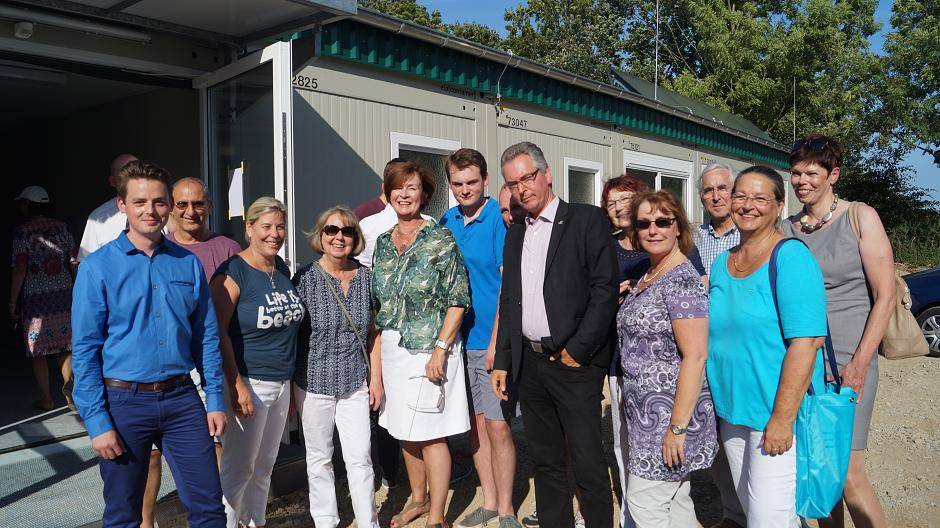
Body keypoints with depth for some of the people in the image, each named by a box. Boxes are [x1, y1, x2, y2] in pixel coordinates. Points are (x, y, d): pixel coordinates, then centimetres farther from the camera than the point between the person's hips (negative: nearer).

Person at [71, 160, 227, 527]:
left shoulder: (188, 264, 4)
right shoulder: (98, 267, -6)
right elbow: (85, 349, -6)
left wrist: (215, 400, 4)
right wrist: (96, 421, -10)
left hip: (182, 398, 2)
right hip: (124, 402, -2)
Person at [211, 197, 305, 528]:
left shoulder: (282, 268, 10)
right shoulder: (232, 273, -12)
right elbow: (219, 333, -16)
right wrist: (237, 385, -21)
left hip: (282, 384, 7)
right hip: (248, 384, -7)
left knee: (265, 465, 17)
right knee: (238, 468, 0)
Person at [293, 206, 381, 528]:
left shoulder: (365, 277, 2)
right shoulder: (305, 278, -8)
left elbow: (372, 333, 9)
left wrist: (376, 378, 6)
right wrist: (289, 387, -2)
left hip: (355, 383, 2)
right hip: (314, 383, -2)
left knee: (360, 457, 3)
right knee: (319, 459, 11)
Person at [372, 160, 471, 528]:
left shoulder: (440, 239, -7)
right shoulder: (382, 243, 9)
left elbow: (458, 299, -10)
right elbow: (376, 302, 13)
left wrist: (440, 349, -17)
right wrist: (376, 355, 7)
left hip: (429, 349, -5)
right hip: (391, 348, 6)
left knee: (430, 435, 0)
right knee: (404, 431, 16)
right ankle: (418, 498, 35)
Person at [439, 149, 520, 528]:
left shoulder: (500, 219, -9)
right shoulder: (446, 222, 8)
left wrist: (496, 342, -16)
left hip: (492, 340, -5)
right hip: (458, 338, 5)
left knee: (498, 427, 0)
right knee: (476, 424, 13)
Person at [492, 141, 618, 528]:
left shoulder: (587, 220, -5)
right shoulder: (515, 234, 14)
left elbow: (605, 289, -11)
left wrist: (577, 350, -14)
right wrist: (502, 361, 12)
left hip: (574, 362, -6)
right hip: (528, 363, 6)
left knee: (588, 464, -1)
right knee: (545, 461, 15)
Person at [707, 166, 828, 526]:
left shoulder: (790, 257, -14)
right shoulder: (722, 263, 8)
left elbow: (805, 343, -20)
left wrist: (782, 419, -22)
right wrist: (719, 405, 12)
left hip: (778, 415, -7)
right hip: (731, 411, 7)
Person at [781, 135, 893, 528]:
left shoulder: (860, 218, -2)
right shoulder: (786, 229, 9)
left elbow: (885, 296, -6)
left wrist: (859, 363, -12)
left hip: (847, 360, -4)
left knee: (847, 475, -8)